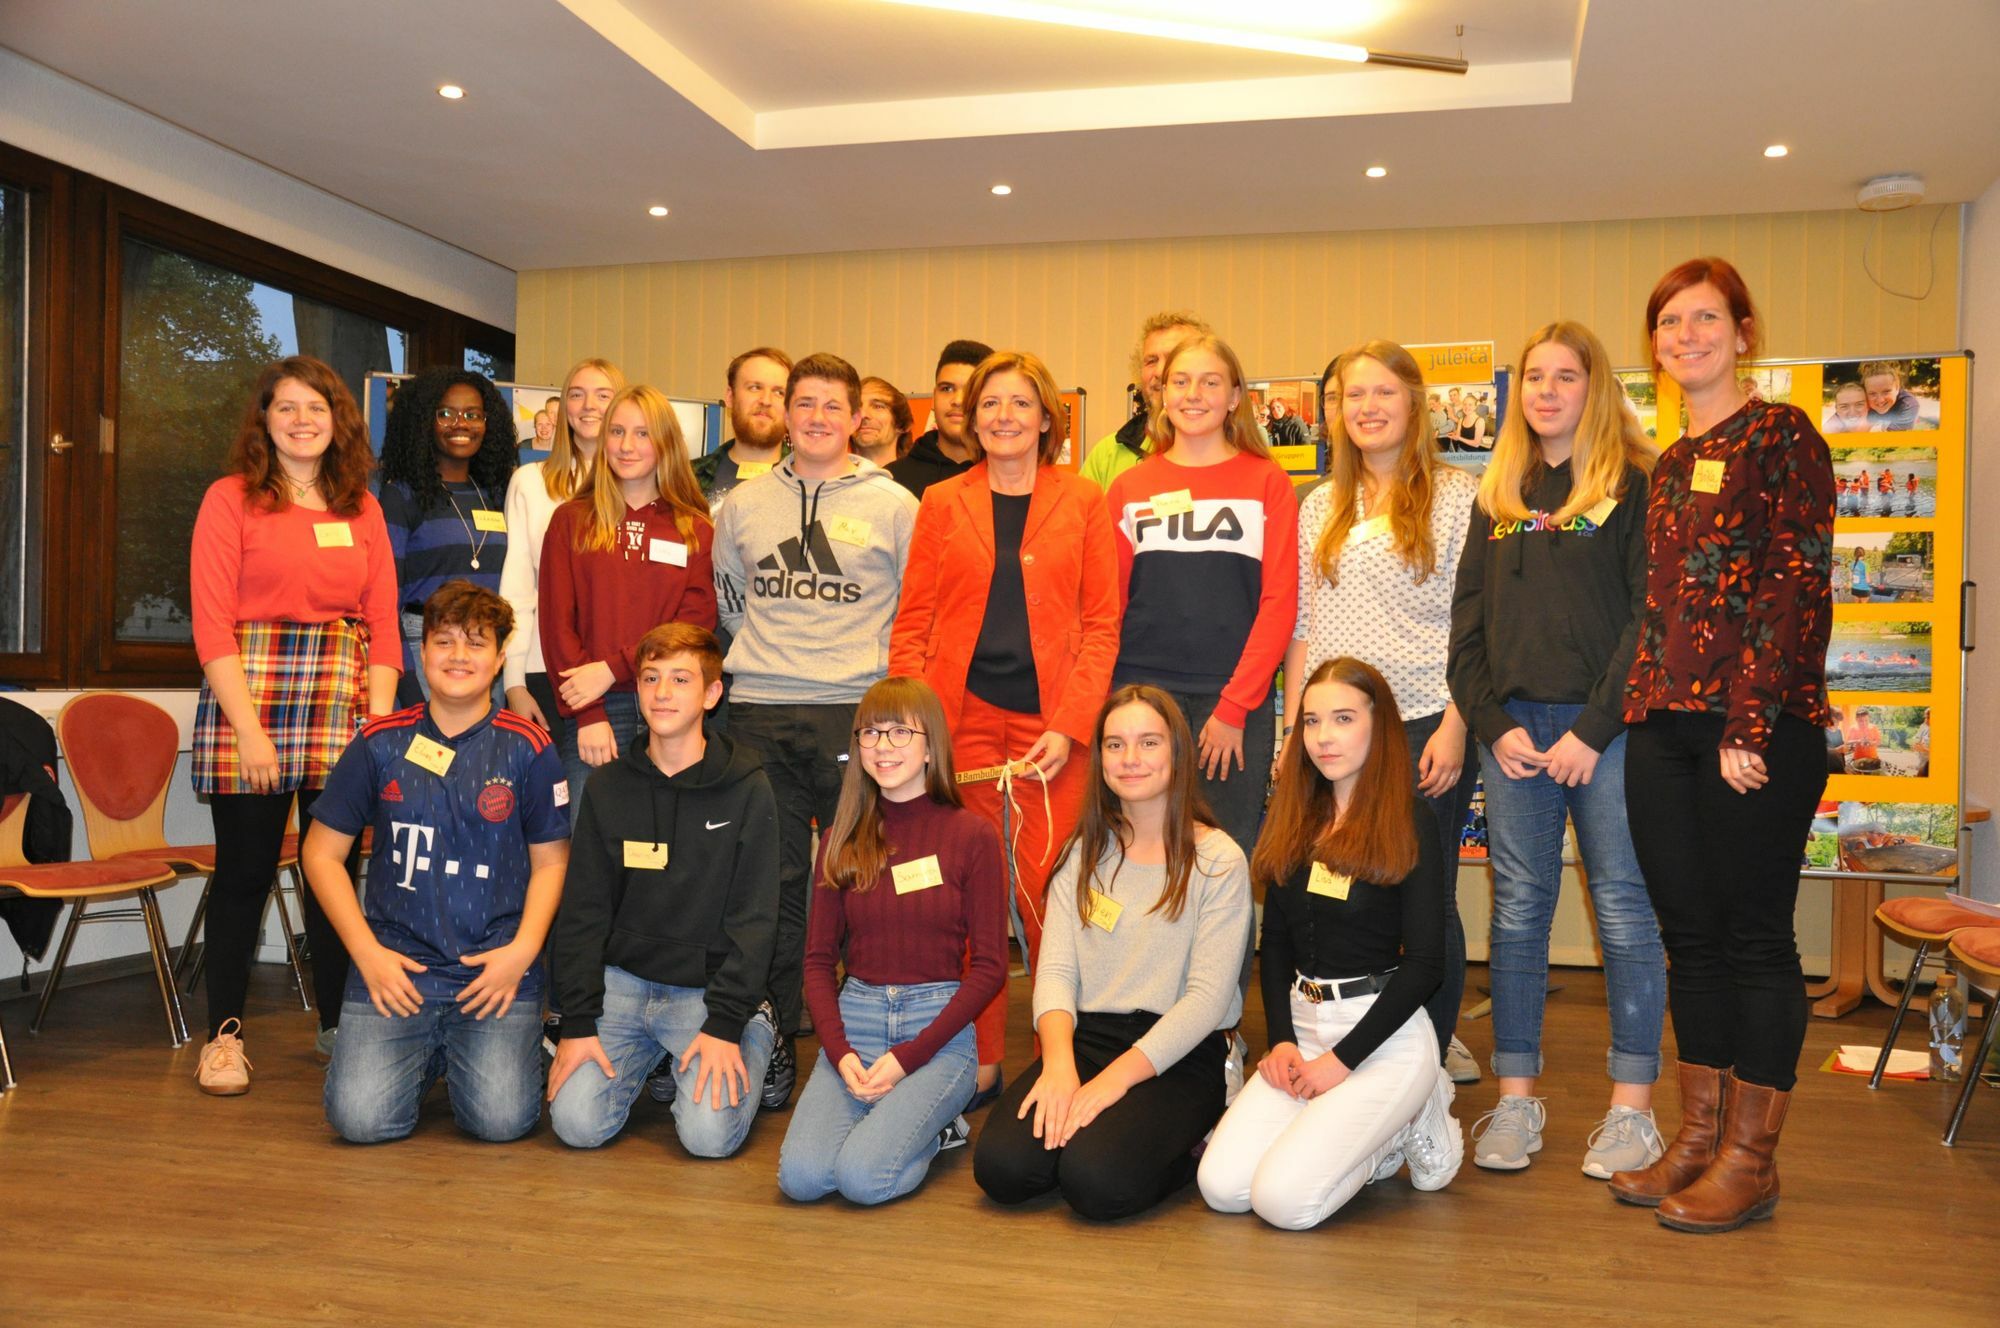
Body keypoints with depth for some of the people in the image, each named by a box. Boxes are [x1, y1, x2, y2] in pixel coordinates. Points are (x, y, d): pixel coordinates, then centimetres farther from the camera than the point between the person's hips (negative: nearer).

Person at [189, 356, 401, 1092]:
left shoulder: (362, 509, 13)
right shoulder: (231, 498, 3)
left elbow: (384, 624, 9)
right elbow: (211, 623, -4)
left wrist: (380, 723, -1)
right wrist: (248, 727, -12)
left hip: (342, 701, 3)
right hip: (247, 696, -3)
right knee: (244, 868, 2)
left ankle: (337, 1024, 20)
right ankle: (224, 1035, 14)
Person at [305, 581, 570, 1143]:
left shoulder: (527, 748, 1)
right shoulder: (380, 743, 4)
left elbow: (551, 860, 6)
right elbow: (322, 852, 8)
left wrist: (522, 950, -8)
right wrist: (367, 951, -2)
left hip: (495, 968, -1)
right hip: (396, 964, 1)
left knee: (502, 1118, -16)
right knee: (360, 1117, -14)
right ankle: (427, 1055, 19)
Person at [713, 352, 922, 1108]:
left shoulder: (893, 505, 3)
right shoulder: (743, 504, 11)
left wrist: (880, 676, 4)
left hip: (856, 713, -2)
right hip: (758, 714, 3)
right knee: (772, 880, 6)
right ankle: (773, 1042, 16)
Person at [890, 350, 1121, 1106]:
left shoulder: (1083, 502, 7)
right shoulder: (942, 503, 11)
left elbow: (1101, 623, 3)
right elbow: (912, 623, 9)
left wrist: (1070, 726, -8)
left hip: (1048, 722, -1)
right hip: (961, 717, 2)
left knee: (1047, 894, -4)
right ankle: (978, 1060, 15)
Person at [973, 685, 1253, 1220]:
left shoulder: (1218, 861, -3)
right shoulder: (1085, 853, 11)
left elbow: (1208, 997, -10)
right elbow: (1055, 970, 2)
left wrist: (1116, 1077, -20)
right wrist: (1058, 1063, -18)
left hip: (1177, 1055, -3)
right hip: (1085, 1037, 3)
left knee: (1096, 1181, -28)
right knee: (1000, 1166, -21)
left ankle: (1181, 1147, 2)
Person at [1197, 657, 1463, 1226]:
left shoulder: (1408, 822, -8)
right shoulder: (1295, 819, 10)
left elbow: (1425, 963, -11)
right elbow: (1276, 942, 12)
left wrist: (1342, 1059, -14)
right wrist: (1281, 1040, -3)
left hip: (1385, 1033, -6)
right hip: (1304, 1027, 6)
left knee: (1283, 1198, -20)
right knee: (1222, 1187, -11)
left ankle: (1410, 1122, 7)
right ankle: (1376, 1131, 12)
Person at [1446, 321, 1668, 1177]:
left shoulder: (1635, 484, 1)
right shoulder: (1497, 496, 15)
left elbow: (1650, 617, -7)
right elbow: (1467, 624, 11)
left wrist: (1594, 728, -13)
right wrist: (1492, 724, -1)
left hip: (1606, 727, -4)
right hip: (1513, 729, 4)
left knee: (1625, 907, 1)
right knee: (1518, 909, 6)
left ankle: (1631, 1107, 10)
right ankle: (1516, 1100, 14)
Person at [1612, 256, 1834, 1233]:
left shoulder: (1782, 437, -3)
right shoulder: (1666, 468, 18)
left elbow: (1799, 585, -11)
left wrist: (1751, 722, -17)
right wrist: (1638, 710, 8)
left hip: (1758, 727, -7)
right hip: (1664, 727, 7)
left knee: (1755, 935, 1)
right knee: (1689, 935, 11)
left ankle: (1751, 1157, 11)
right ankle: (1698, 1135, 22)